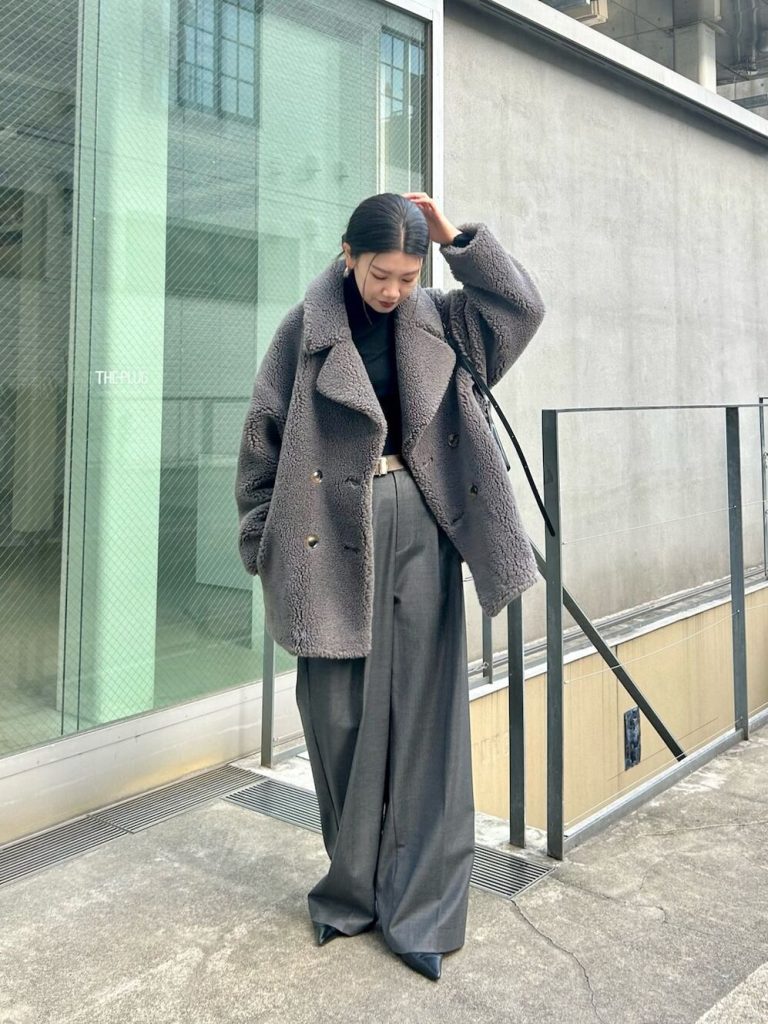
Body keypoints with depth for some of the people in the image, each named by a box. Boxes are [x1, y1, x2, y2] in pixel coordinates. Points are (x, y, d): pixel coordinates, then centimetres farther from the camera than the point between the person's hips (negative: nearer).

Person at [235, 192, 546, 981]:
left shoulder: (435, 320, 9)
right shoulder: (305, 330, 0)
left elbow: (523, 307, 1)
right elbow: (264, 440, 1)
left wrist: (457, 236, -4)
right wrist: (264, 549, -1)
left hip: (421, 530, 2)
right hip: (334, 536, -2)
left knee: (424, 716, 3)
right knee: (341, 720, 4)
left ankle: (421, 910, 14)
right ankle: (352, 892, 24)